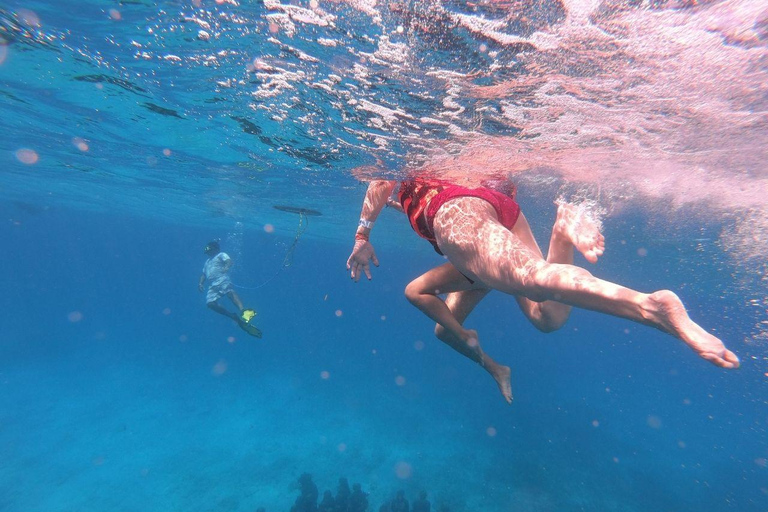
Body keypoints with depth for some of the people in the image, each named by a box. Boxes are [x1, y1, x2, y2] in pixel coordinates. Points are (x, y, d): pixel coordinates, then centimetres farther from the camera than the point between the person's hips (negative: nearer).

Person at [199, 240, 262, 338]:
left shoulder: (221, 255, 18)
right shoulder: (207, 262, 39)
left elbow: (229, 261, -2)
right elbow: (203, 274, 36)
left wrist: (226, 267, -25)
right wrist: (200, 283, 16)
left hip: (222, 280, -6)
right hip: (212, 286, 7)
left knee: (230, 291, -37)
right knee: (210, 303, -20)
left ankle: (243, 311, -61)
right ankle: (235, 317, -18)